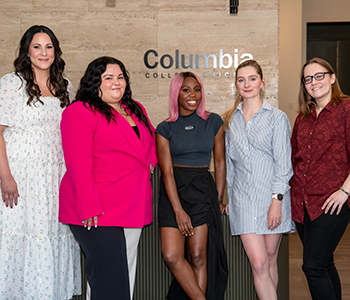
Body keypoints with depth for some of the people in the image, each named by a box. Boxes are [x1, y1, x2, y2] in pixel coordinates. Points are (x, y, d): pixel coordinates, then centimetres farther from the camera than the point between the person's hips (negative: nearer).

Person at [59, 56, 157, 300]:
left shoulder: (136, 110, 17)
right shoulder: (80, 112, -6)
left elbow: (151, 140, 36)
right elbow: (79, 165, -15)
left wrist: (150, 162, 17)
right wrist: (89, 208, -21)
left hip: (134, 210, 7)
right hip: (97, 212, -7)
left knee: (126, 275, 12)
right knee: (109, 278, -9)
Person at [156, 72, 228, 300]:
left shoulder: (213, 122, 6)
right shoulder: (165, 128, 2)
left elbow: (220, 162, 10)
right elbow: (167, 171, -5)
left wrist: (219, 199, 6)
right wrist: (178, 210, -12)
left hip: (203, 189, 0)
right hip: (173, 192, 0)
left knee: (198, 257, -3)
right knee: (172, 255, -11)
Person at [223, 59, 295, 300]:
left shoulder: (277, 117, 1)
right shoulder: (230, 120, 11)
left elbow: (283, 162, -4)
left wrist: (277, 200, -12)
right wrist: (228, 197, 13)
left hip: (272, 196, -2)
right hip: (243, 197, 2)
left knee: (270, 261, 7)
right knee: (258, 264, -7)